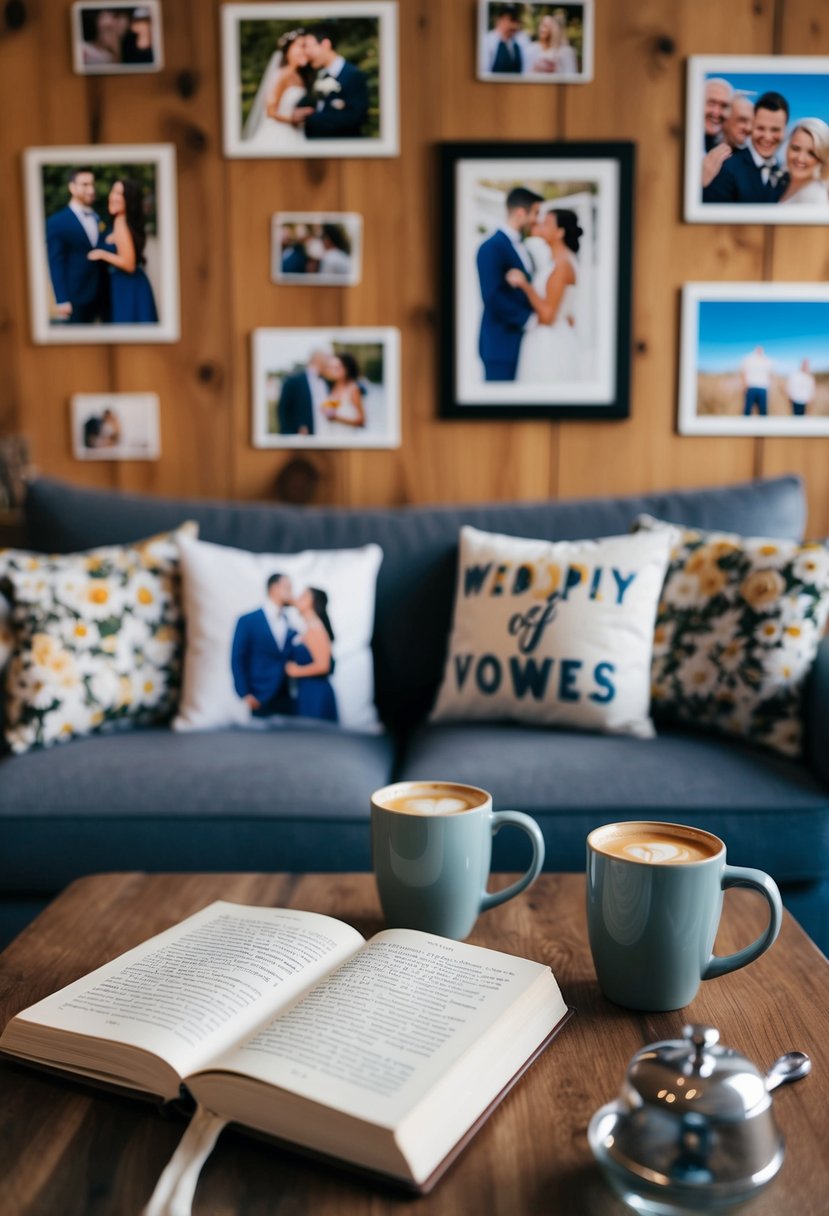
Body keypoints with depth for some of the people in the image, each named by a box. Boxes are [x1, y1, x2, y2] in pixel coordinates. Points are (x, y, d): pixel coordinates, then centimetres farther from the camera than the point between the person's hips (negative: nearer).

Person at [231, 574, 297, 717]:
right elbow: (237, 660, -4)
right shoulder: (248, 621, -2)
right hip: (261, 700, -4)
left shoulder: (291, 624, 11)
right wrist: (245, 694, -10)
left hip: (288, 700, 4)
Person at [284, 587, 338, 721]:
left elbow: (322, 665, -20)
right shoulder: (308, 629, 13)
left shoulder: (315, 628, -14)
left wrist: (296, 671, -9)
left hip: (316, 694, -9)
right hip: (307, 693, 9)